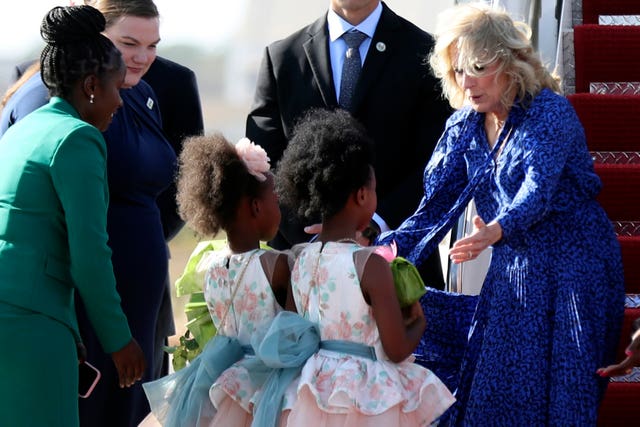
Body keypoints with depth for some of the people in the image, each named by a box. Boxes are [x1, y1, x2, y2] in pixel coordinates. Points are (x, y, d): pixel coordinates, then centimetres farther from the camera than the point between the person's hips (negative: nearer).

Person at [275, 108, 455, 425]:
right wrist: (418, 320, 7)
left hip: (314, 399, 6)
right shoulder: (371, 265, -18)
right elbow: (397, 351, -15)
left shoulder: (299, 260, 0)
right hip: (369, 398, -6)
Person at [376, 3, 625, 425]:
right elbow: (435, 208, 3)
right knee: (492, 393, 2)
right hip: (513, 273, 6)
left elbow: (539, 190, -32)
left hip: (574, 269, -6)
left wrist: (496, 230, -51)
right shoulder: (463, 128, 3)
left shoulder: (551, 113, -16)